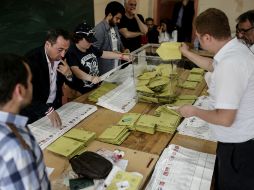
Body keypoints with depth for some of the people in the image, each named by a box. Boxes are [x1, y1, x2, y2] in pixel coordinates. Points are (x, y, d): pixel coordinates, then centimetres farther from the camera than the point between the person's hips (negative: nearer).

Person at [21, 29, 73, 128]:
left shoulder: (60, 57, -4)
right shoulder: (31, 59, -21)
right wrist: (47, 110, -44)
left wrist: (68, 74, -16)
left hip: (55, 107, 5)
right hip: (35, 112, -5)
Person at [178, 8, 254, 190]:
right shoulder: (235, 47, -1)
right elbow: (211, 65, 21)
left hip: (238, 145, -9)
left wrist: (194, 111, -14)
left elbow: (225, 119, -30)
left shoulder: (229, 64, -33)